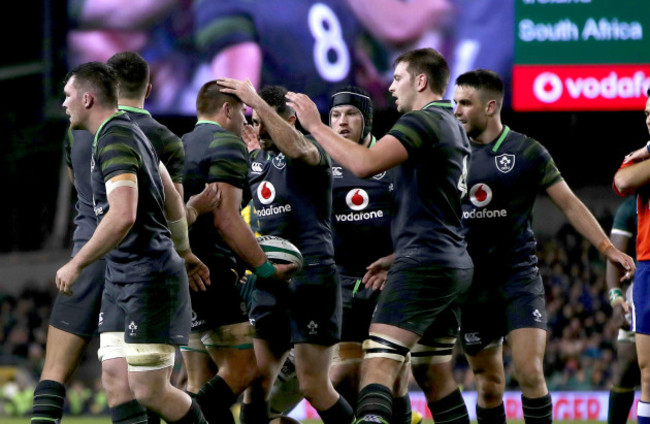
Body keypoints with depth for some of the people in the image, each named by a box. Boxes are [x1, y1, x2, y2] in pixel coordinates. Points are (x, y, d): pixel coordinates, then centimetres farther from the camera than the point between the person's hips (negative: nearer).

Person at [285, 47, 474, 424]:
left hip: (424, 264, -10)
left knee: (377, 366, -18)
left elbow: (364, 164, -25)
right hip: (455, 264, 10)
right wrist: (392, 257, 30)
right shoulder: (454, 128, 19)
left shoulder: (423, 121, -11)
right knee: (436, 372, 18)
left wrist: (315, 125, -15)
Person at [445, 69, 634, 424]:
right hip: (472, 284, 3)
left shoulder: (527, 152, -2)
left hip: (519, 278, -3)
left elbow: (569, 204, 1)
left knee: (529, 373, -16)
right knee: (488, 383, 5)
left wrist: (607, 248, -9)